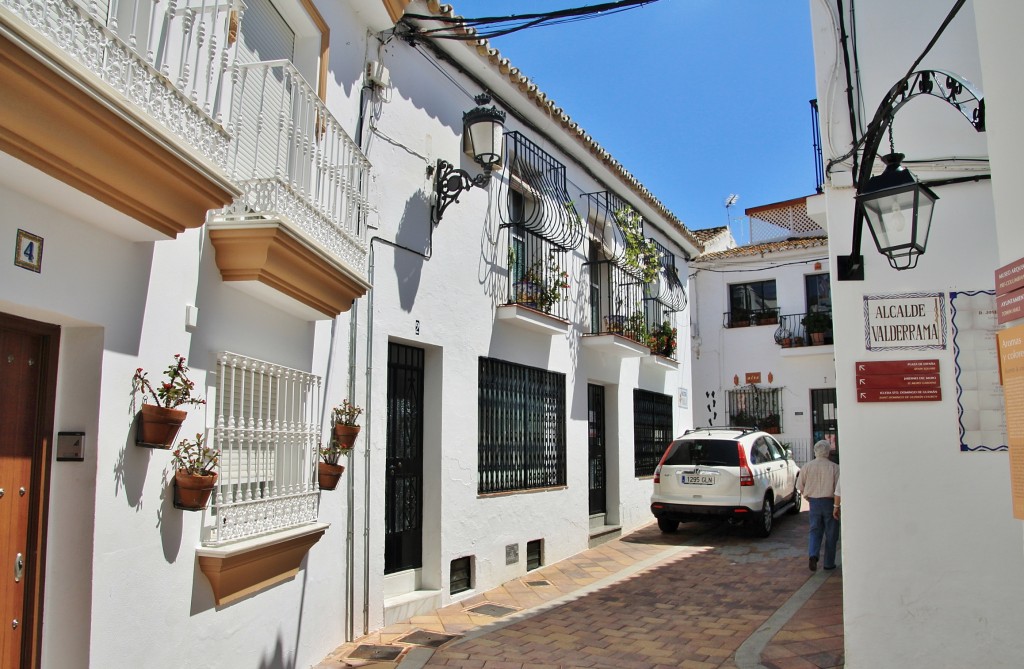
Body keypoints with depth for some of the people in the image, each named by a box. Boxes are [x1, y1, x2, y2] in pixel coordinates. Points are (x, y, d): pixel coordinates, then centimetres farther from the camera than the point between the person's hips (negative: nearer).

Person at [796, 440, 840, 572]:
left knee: (815, 531, 12)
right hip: (829, 502, -2)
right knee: (831, 534, 10)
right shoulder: (834, 467, -10)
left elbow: (800, 487, 5)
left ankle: (812, 555, -11)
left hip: (814, 503, 3)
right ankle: (829, 563, 16)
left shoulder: (807, 467, 0)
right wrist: (836, 506, -8)